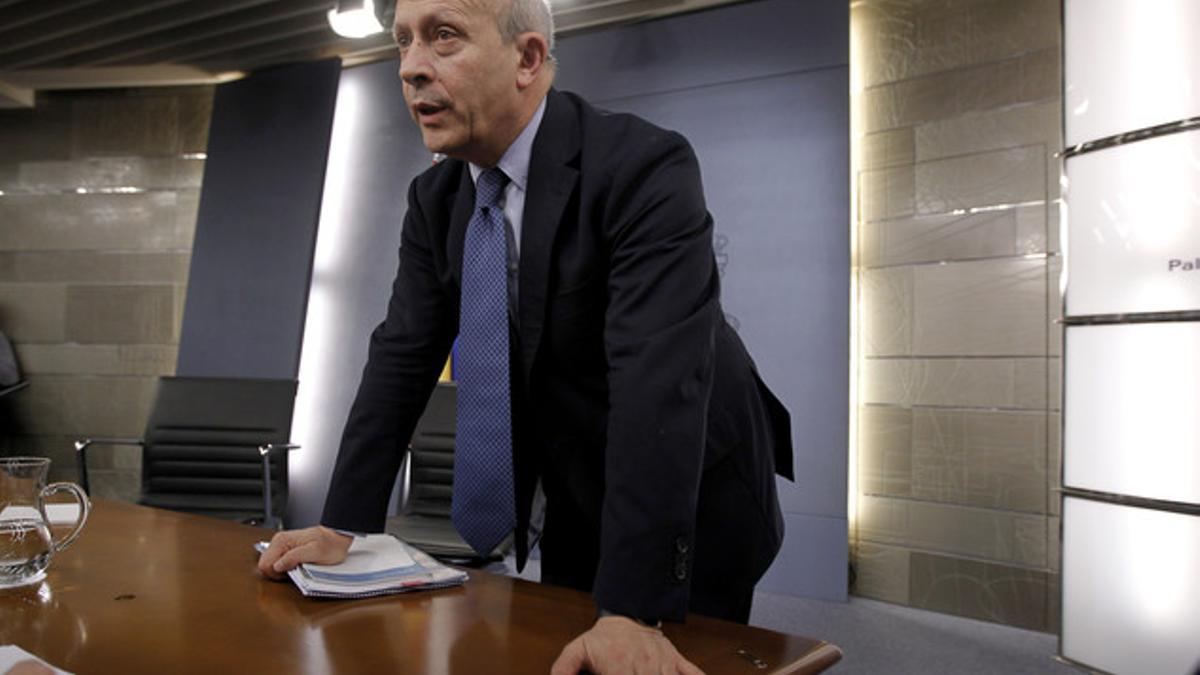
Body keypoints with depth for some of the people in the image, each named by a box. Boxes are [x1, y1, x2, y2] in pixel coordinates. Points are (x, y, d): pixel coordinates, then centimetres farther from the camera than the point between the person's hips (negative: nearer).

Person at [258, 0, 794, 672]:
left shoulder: (646, 167, -25)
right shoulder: (435, 198, -2)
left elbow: (660, 381, -34)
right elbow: (402, 359, 0)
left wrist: (634, 611, -39)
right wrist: (344, 524, -6)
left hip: (695, 505, -5)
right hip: (573, 504, 6)